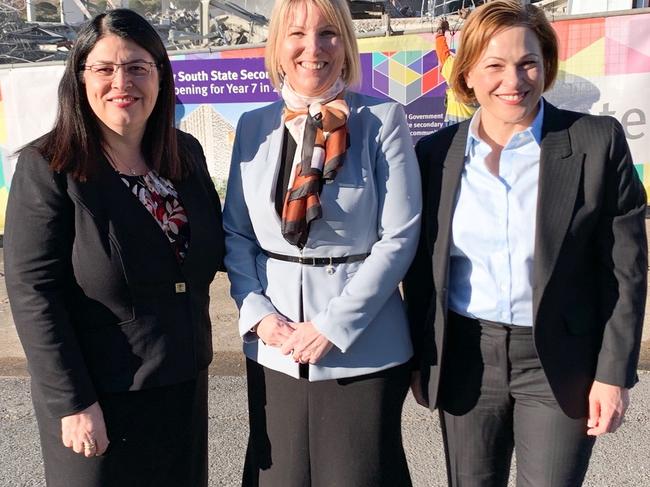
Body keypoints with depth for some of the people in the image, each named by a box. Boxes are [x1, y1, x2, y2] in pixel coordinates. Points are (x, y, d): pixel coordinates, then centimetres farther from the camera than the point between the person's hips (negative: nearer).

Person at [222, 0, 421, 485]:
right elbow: (236, 233, 7)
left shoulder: (382, 120, -5)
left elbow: (398, 237, -9)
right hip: (274, 346, 3)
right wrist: (258, 313, -6)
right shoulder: (254, 126, 5)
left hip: (362, 348, -3)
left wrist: (333, 325, -13)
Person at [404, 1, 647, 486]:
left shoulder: (599, 142, -6)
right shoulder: (435, 153, -1)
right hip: (466, 361, 2)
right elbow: (422, 269, 5)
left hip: (560, 362, -2)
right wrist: (421, 360, 6)